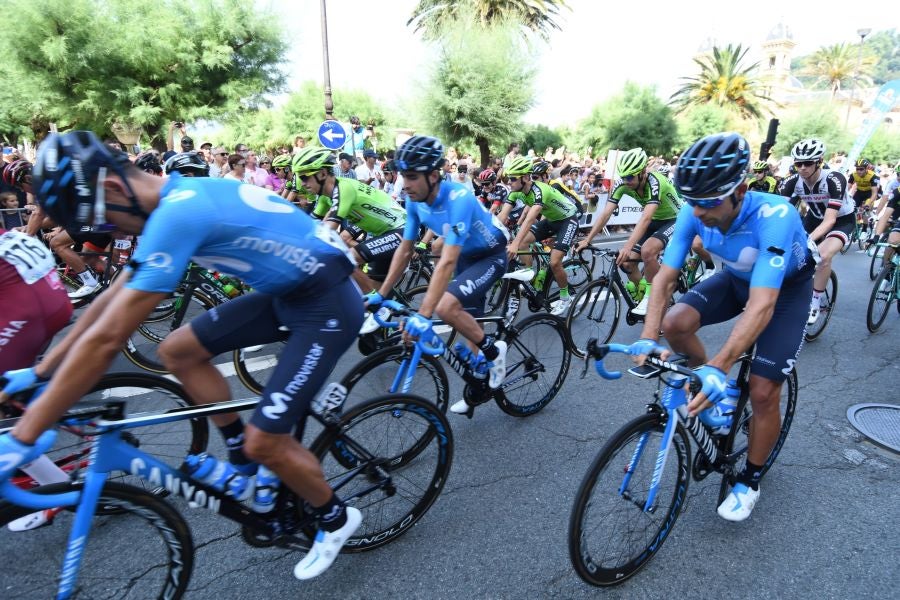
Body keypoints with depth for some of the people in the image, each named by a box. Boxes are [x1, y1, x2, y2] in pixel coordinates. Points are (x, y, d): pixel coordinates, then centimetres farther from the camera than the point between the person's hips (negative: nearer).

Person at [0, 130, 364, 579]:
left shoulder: (177, 213, -24)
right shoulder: (178, 198, 6)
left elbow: (105, 340, -24)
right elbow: (112, 298, 13)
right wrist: (39, 371, 17)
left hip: (328, 304, -9)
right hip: (286, 291, 10)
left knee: (264, 443, -9)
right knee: (178, 352, 9)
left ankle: (336, 519, 20)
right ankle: (242, 460, 24)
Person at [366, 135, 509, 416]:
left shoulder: (458, 200, -34)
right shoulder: (415, 201, -12)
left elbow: (447, 262, -40)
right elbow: (404, 250, -3)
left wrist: (423, 315, -43)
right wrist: (380, 294, -5)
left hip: (490, 256, -7)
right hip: (466, 257, 8)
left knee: (445, 307, -26)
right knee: (468, 323, 13)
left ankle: (493, 350, -2)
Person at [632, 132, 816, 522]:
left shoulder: (773, 217, -39)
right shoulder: (694, 213, -25)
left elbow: (762, 306, -46)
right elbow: (665, 277, -24)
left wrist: (719, 367, -56)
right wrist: (648, 338, -37)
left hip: (786, 286, -4)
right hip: (737, 277, 4)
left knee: (763, 392, -10)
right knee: (675, 323, -23)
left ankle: (750, 479, 16)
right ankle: (710, 391, 8)